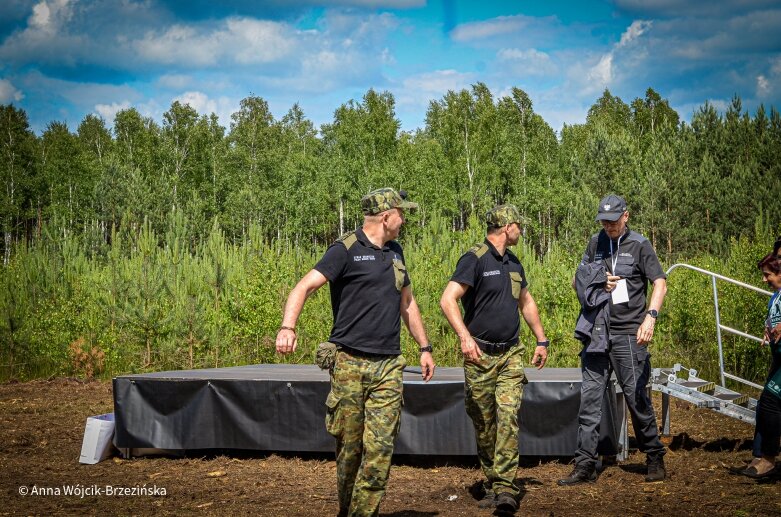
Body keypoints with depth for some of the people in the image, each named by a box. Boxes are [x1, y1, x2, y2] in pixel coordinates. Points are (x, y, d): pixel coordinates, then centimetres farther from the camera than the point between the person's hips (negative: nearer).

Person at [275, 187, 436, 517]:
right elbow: (304, 287, -17)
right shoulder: (346, 250, -6)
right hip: (350, 364, -5)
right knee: (349, 445, 2)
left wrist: (425, 347, 26)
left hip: (388, 366, 5)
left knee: (380, 446, -5)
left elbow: (407, 303, 28)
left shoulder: (394, 252, 16)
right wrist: (287, 327, -33)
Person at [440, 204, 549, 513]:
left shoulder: (513, 263, 15)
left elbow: (526, 302, 29)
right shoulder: (475, 259, -8)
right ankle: (491, 483, 18)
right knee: (483, 424, 4)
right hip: (480, 355, -4)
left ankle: (505, 487, -15)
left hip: (510, 355, 5)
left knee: (508, 417, -11)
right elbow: (448, 300, -18)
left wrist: (541, 341, 26)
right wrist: (465, 336, -29)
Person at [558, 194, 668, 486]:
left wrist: (650, 317, -27)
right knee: (589, 398, 0)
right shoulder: (596, 243, 12)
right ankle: (585, 465, 2)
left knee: (637, 397, 0)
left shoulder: (639, 245, -1)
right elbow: (577, 282, 19)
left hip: (628, 333, -4)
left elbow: (660, 284, -10)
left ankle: (655, 459, 14)